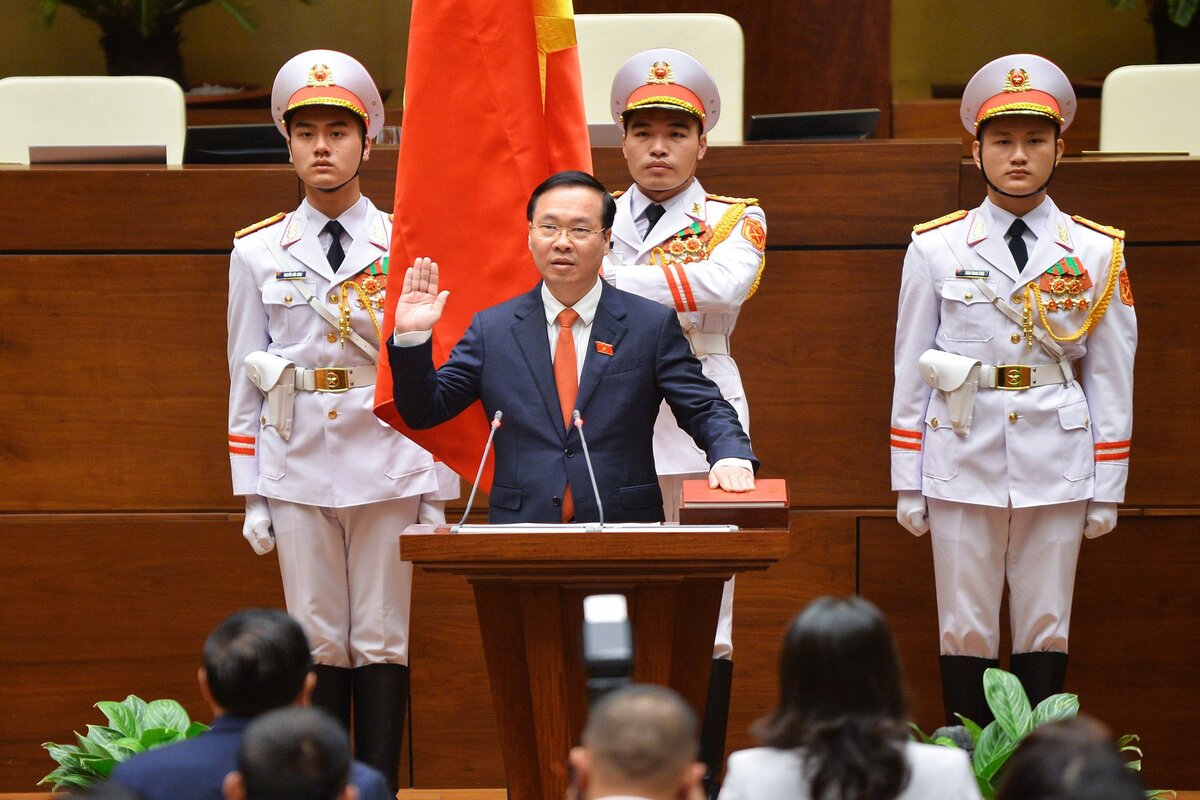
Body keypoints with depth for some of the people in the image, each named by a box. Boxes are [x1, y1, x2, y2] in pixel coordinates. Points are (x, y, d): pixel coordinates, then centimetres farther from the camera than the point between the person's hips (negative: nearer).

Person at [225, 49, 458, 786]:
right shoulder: (258, 252, 7)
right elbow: (244, 376, 8)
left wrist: (438, 496, 0)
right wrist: (251, 496, 4)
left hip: (389, 469, -1)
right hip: (297, 469, 1)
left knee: (383, 642, 0)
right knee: (318, 643, 3)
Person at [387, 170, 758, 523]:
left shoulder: (653, 325, 9)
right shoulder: (492, 329, 12)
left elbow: (705, 410, 8)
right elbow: (423, 411, 13)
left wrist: (731, 457, -13)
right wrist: (411, 338, -2)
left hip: (623, 532, 1)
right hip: (520, 536, 0)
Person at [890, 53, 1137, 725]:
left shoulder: (1097, 253, 4)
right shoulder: (936, 248, 3)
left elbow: (1112, 378, 6)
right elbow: (911, 368, 6)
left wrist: (1107, 490, 4)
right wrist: (909, 486, 3)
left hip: (1056, 465, 0)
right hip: (964, 460, 0)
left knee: (1046, 630, 4)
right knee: (966, 631, 2)